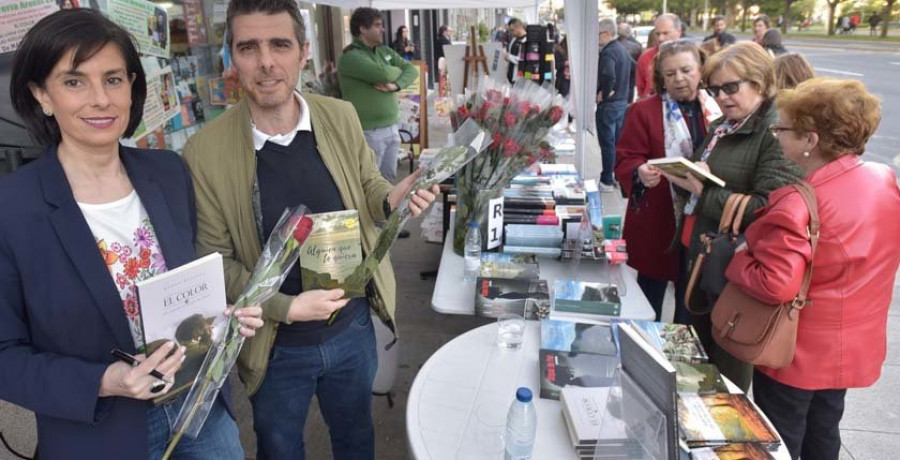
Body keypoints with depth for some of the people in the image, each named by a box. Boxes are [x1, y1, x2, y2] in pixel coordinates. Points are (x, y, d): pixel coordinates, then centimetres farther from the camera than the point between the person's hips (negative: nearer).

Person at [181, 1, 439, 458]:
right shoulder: (205, 152, -18)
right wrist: (285, 308, -23)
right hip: (275, 346, -2)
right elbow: (214, 261, -11)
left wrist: (392, 200, -19)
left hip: (353, 326, 2)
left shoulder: (341, 116, -10)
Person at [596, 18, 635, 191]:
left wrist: (603, 94, -20)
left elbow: (608, 76, -34)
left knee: (607, 143, -2)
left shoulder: (607, 52, -18)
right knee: (618, 141, 16)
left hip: (608, 104, -9)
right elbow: (635, 70, 21)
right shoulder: (622, 50, 12)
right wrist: (627, 89, 15)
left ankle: (607, 181, 5)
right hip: (622, 102, 9)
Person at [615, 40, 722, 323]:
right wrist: (640, 173, -31)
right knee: (649, 303, 9)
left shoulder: (719, 111, 6)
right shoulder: (643, 111, -3)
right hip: (657, 225, -3)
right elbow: (625, 161, -10)